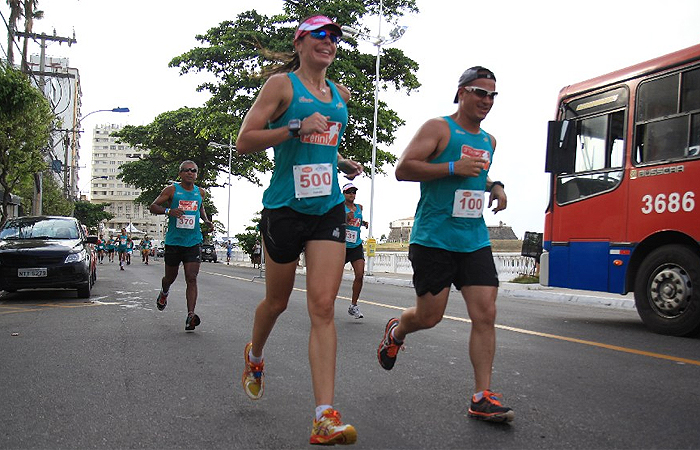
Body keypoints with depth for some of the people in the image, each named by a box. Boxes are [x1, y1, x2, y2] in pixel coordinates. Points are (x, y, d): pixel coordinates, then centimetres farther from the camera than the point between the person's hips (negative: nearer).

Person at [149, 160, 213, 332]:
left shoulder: (201, 192, 9)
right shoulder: (172, 190, -2)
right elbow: (153, 206, -3)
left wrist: (206, 221, 11)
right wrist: (169, 211, -21)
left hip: (193, 242, 1)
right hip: (173, 240, -1)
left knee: (192, 278, -10)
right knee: (170, 277, 14)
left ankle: (190, 316, -16)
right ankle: (164, 293, 50)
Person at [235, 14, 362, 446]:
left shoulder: (340, 94, 16)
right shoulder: (281, 84, -1)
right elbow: (244, 141, -7)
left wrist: (343, 163, 11)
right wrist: (296, 128, -18)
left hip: (329, 208, 4)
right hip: (286, 206, -3)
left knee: (323, 307, -8)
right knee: (277, 301, 12)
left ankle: (325, 417, -10)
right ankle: (255, 356, 46)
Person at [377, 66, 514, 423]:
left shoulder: (488, 141, 18)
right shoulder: (438, 128, -4)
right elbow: (403, 169, -13)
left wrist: (494, 187, 12)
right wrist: (454, 168, -19)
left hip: (475, 241, 6)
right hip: (433, 240, -6)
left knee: (485, 315, -5)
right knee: (430, 316, 2)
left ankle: (482, 397, 2)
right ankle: (395, 333, 37)